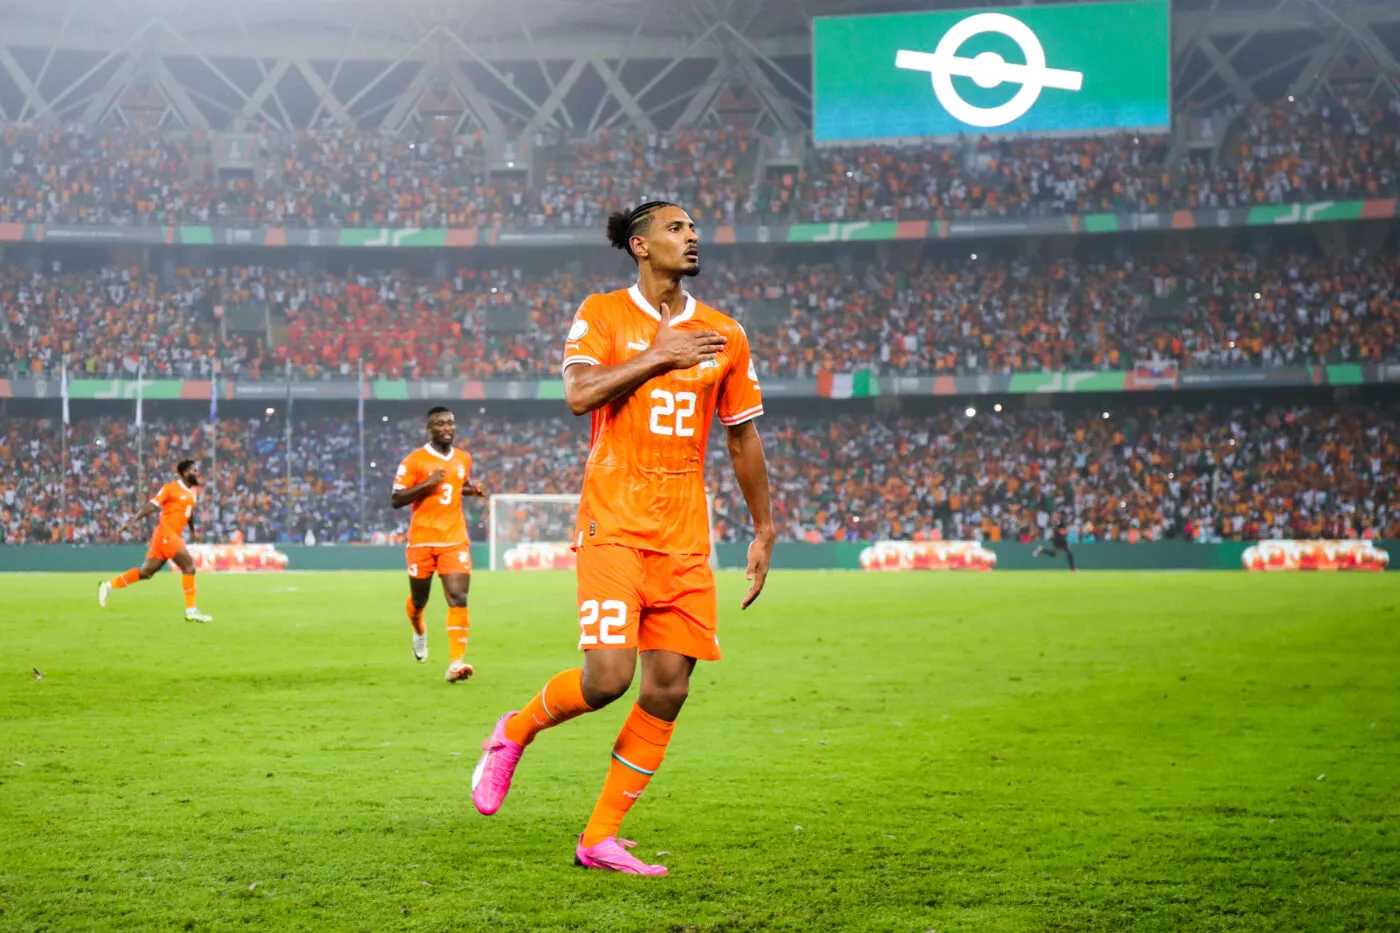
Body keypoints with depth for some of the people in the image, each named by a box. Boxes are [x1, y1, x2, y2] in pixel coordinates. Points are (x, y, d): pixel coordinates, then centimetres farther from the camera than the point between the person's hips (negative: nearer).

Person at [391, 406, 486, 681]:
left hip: (455, 540, 2)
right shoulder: (414, 460, -6)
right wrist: (426, 484, -20)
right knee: (419, 598, 13)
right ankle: (419, 631, 49)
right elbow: (395, 500, -9)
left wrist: (472, 489, 7)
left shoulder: (464, 458, 9)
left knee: (458, 598, -14)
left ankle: (456, 662, -18)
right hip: (422, 540, -2)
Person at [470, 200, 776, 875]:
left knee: (668, 690, -1)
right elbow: (579, 393, -16)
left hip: (685, 538, 5)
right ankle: (515, 732, 14)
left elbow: (742, 437, 18)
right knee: (608, 677, -17)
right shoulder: (602, 315, 1)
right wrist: (658, 355, -11)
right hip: (614, 526, -5)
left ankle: (600, 839, 9)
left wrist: (763, 532, 16)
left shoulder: (722, 335, 12)